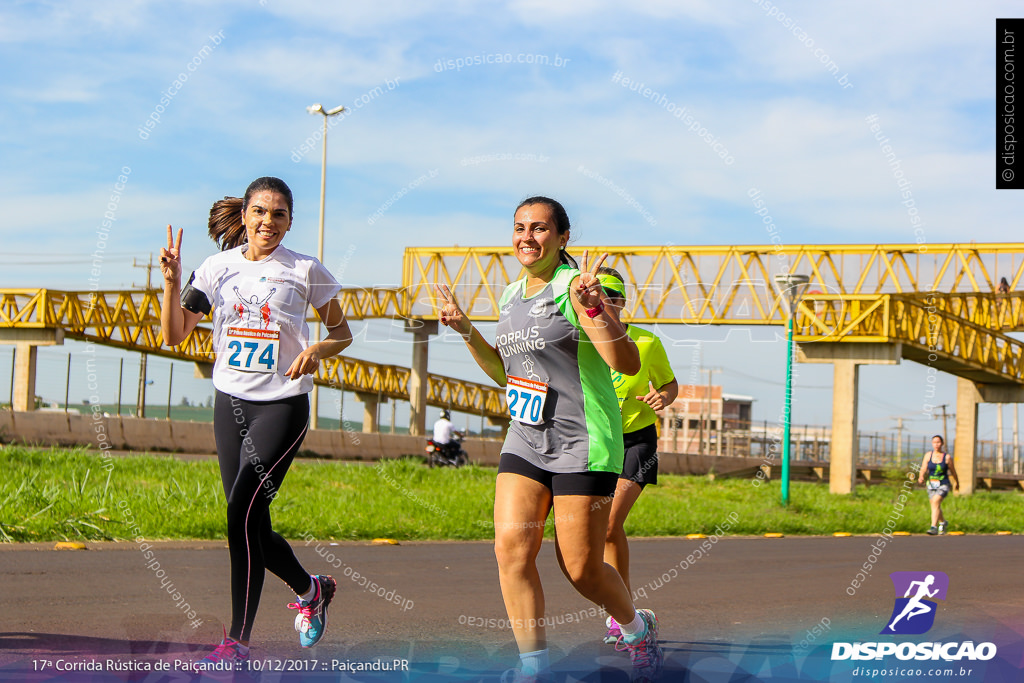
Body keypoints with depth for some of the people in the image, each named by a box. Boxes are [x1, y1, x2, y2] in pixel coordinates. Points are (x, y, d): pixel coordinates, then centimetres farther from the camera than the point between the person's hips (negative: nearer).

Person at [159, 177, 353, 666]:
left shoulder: (305, 271, -2)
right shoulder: (219, 267, 6)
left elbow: (342, 332, 8)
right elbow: (174, 335, 3)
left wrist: (317, 349, -14)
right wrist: (172, 281, -12)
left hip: (282, 404, -4)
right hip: (230, 401, 5)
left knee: (242, 512, -16)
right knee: (250, 521, 6)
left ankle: (237, 642, -10)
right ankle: (310, 589, 34)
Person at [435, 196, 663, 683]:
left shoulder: (574, 287, -12)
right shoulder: (511, 296, 11)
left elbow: (628, 364, -20)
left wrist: (594, 307, -32)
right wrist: (465, 330, 12)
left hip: (582, 442, -7)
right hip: (526, 439, 7)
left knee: (580, 568, 0)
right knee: (511, 546, -11)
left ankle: (638, 628, 30)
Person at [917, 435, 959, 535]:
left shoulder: (947, 457, -7)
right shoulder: (928, 455, 0)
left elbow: (953, 471, 7)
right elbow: (923, 469, -6)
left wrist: (956, 482, 19)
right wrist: (921, 477, -27)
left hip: (943, 485, -4)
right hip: (931, 484, 4)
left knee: (935, 501, -26)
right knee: (936, 506, 17)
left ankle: (934, 527, -32)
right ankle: (942, 522, 47)